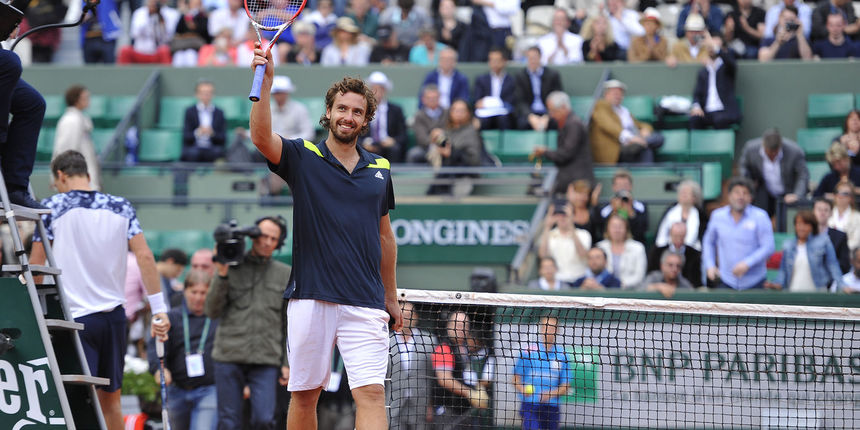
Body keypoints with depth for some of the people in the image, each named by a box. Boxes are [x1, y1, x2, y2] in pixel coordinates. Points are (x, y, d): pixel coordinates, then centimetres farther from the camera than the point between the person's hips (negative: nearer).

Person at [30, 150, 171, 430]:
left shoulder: (51, 207, -1)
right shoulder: (121, 207, 8)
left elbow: (35, 264, -2)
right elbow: (144, 256, 0)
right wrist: (159, 310, 0)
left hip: (75, 315, -4)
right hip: (114, 315, 4)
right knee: (110, 398, 14)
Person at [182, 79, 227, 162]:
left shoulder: (219, 113, 10)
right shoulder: (190, 111, 7)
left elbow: (223, 138, 5)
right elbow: (185, 137, -1)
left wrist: (212, 133, -16)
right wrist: (197, 133, -21)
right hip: (193, 147, -1)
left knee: (217, 152, -32)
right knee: (193, 153, -34)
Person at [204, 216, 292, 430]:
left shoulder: (284, 274, 11)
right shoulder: (230, 267, 7)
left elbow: (290, 323, 12)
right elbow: (212, 312, 2)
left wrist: (288, 363, 6)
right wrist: (221, 276, -10)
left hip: (266, 360, 0)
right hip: (229, 357, 0)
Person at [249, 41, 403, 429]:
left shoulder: (380, 169, 14)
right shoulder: (303, 158, 4)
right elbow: (261, 137, -17)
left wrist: (391, 297, 23)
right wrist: (265, 83, -30)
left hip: (365, 304, 2)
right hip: (310, 298, -2)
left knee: (371, 393, -11)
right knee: (304, 394, 4)